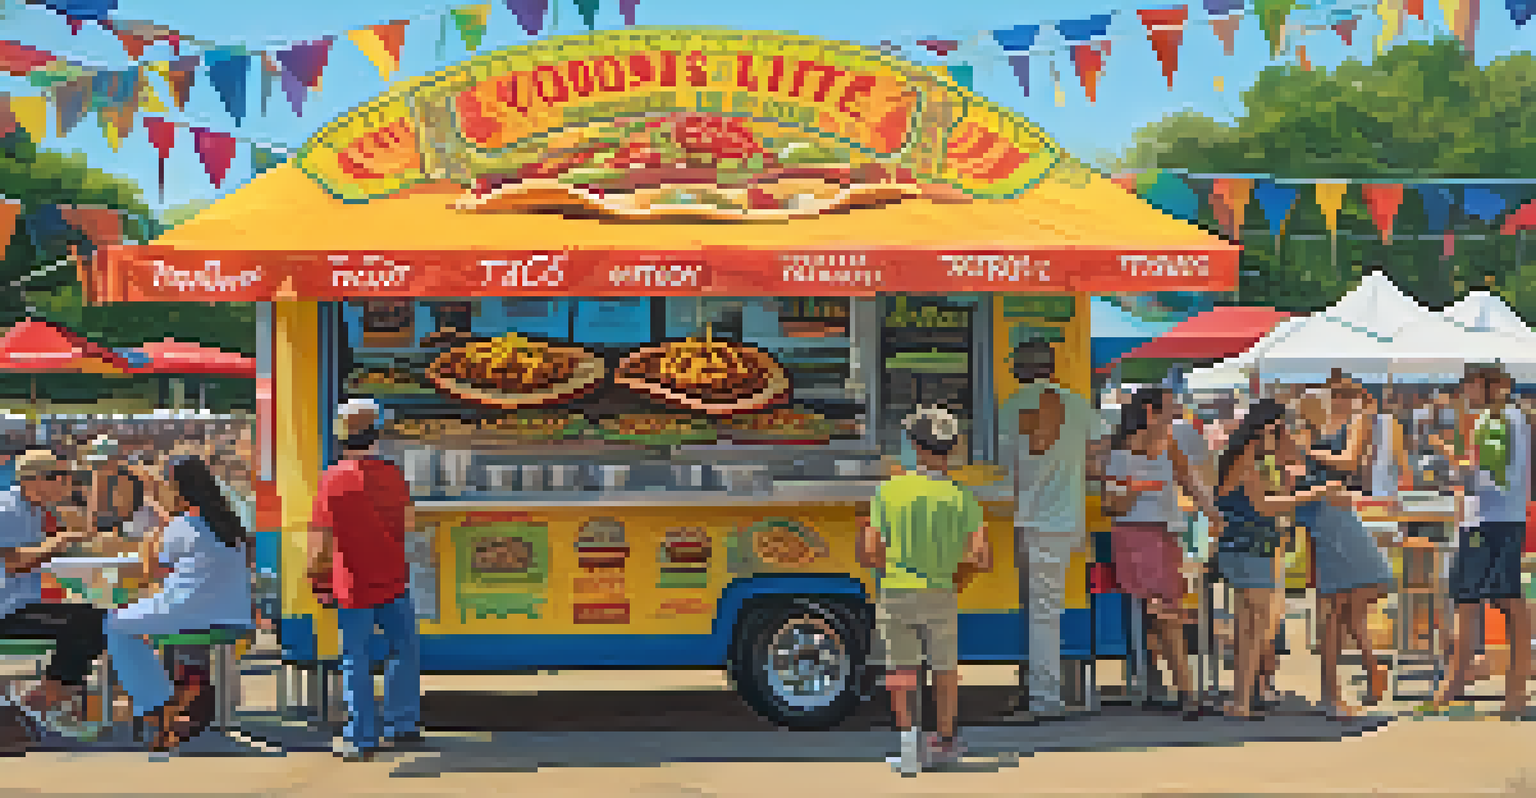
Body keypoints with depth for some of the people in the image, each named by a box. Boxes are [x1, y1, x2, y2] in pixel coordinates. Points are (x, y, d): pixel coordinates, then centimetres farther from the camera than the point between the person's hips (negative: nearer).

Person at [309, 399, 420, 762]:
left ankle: (360, 739, 7)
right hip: (393, 581, 2)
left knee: (356, 662, 4)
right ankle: (401, 724, 21)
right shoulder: (393, 475, -3)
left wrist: (318, 581, -1)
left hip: (352, 585, -2)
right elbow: (409, 524, 7)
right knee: (405, 649, 19)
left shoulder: (333, 479, -11)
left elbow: (320, 537, -11)